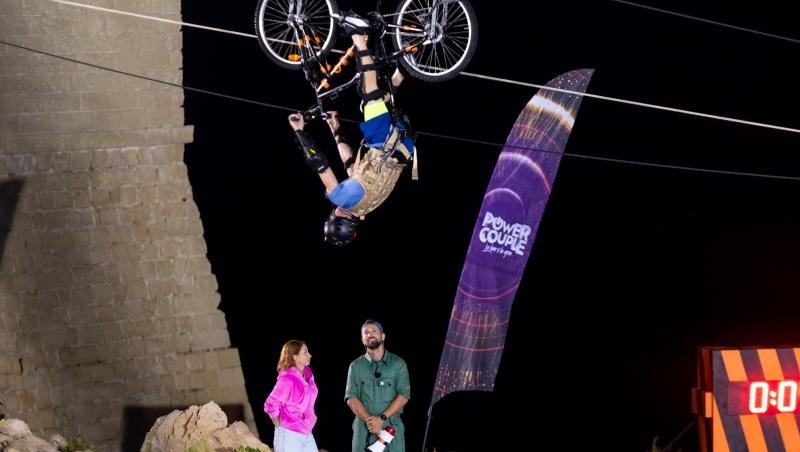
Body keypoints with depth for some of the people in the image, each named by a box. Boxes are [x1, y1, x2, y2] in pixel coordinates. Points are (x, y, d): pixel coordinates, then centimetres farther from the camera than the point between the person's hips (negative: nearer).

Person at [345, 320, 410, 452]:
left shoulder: (398, 364, 6)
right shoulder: (356, 366, 10)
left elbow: (404, 395, -3)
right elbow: (351, 398, 1)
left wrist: (382, 418, -13)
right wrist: (369, 420, -14)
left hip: (392, 427, -1)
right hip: (363, 429, 1)